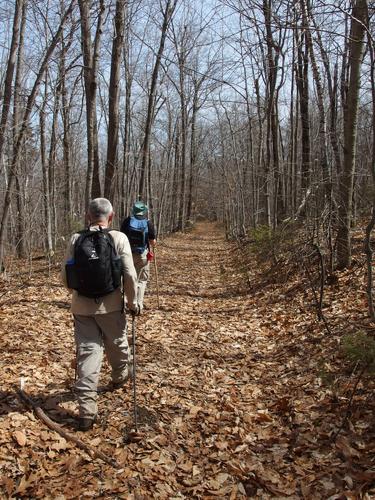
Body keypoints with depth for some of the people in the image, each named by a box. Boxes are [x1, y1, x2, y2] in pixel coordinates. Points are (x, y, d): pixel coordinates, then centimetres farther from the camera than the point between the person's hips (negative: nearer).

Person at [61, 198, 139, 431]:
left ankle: (87, 410, 1)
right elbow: (129, 275, -12)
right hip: (110, 305, -1)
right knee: (117, 344, 23)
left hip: (82, 306, 1)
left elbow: (65, 276, 1)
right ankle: (120, 376, 50)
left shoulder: (76, 239, -2)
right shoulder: (119, 238, -9)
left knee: (87, 352, 4)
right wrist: (133, 302, 3)